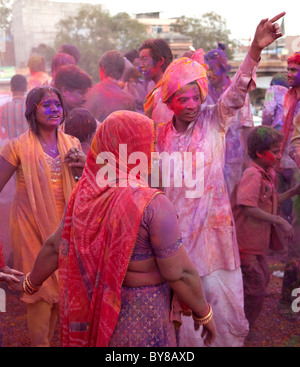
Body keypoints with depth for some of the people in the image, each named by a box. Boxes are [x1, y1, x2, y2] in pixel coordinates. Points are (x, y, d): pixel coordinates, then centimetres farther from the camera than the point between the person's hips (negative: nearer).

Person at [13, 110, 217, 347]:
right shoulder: (151, 204, -22)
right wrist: (204, 313, -5)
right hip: (141, 321, -6)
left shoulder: (86, 195, -4)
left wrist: (32, 282, 22)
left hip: (94, 310, 6)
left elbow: (55, 247, 6)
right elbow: (180, 273, -20)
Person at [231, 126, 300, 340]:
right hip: (246, 243, -10)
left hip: (258, 243, 10)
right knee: (255, 290, 0)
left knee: (262, 280, 23)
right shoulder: (252, 175, -22)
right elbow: (248, 208, -29)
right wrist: (279, 221, -25)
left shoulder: (270, 175, 8)